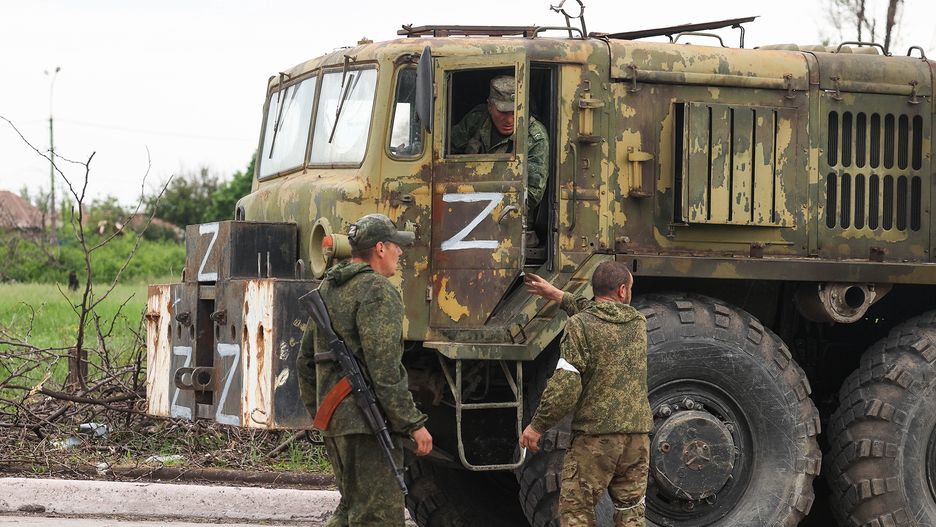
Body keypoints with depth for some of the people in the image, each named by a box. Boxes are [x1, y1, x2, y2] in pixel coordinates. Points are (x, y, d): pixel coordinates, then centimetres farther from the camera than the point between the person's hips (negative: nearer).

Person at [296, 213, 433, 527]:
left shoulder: (327, 289, 17)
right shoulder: (377, 292, -13)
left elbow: (306, 360, 22)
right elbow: (383, 369, -20)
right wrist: (413, 423, -16)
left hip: (334, 419, 9)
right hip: (368, 422, -9)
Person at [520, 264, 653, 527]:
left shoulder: (579, 325, -10)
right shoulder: (638, 323, 7)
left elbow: (565, 385, -16)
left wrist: (537, 426, -6)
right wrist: (559, 296, 34)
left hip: (595, 434, -5)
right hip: (637, 436, 5)